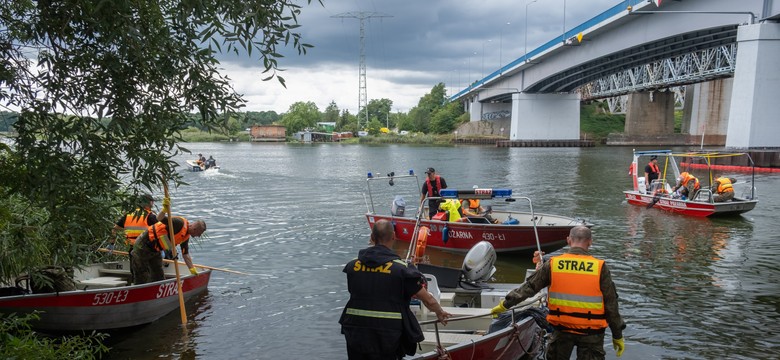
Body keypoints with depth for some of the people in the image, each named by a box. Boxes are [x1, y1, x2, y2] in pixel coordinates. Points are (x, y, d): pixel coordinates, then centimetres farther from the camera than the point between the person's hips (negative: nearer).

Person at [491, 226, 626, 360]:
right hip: (591, 332, -1)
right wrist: (618, 335, 5)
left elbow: (529, 287, -3)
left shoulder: (552, 264, -6)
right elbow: (611, 305, -5)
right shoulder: (600, 268, -9)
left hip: (562, 329, 2)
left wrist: (505, 304, 7)